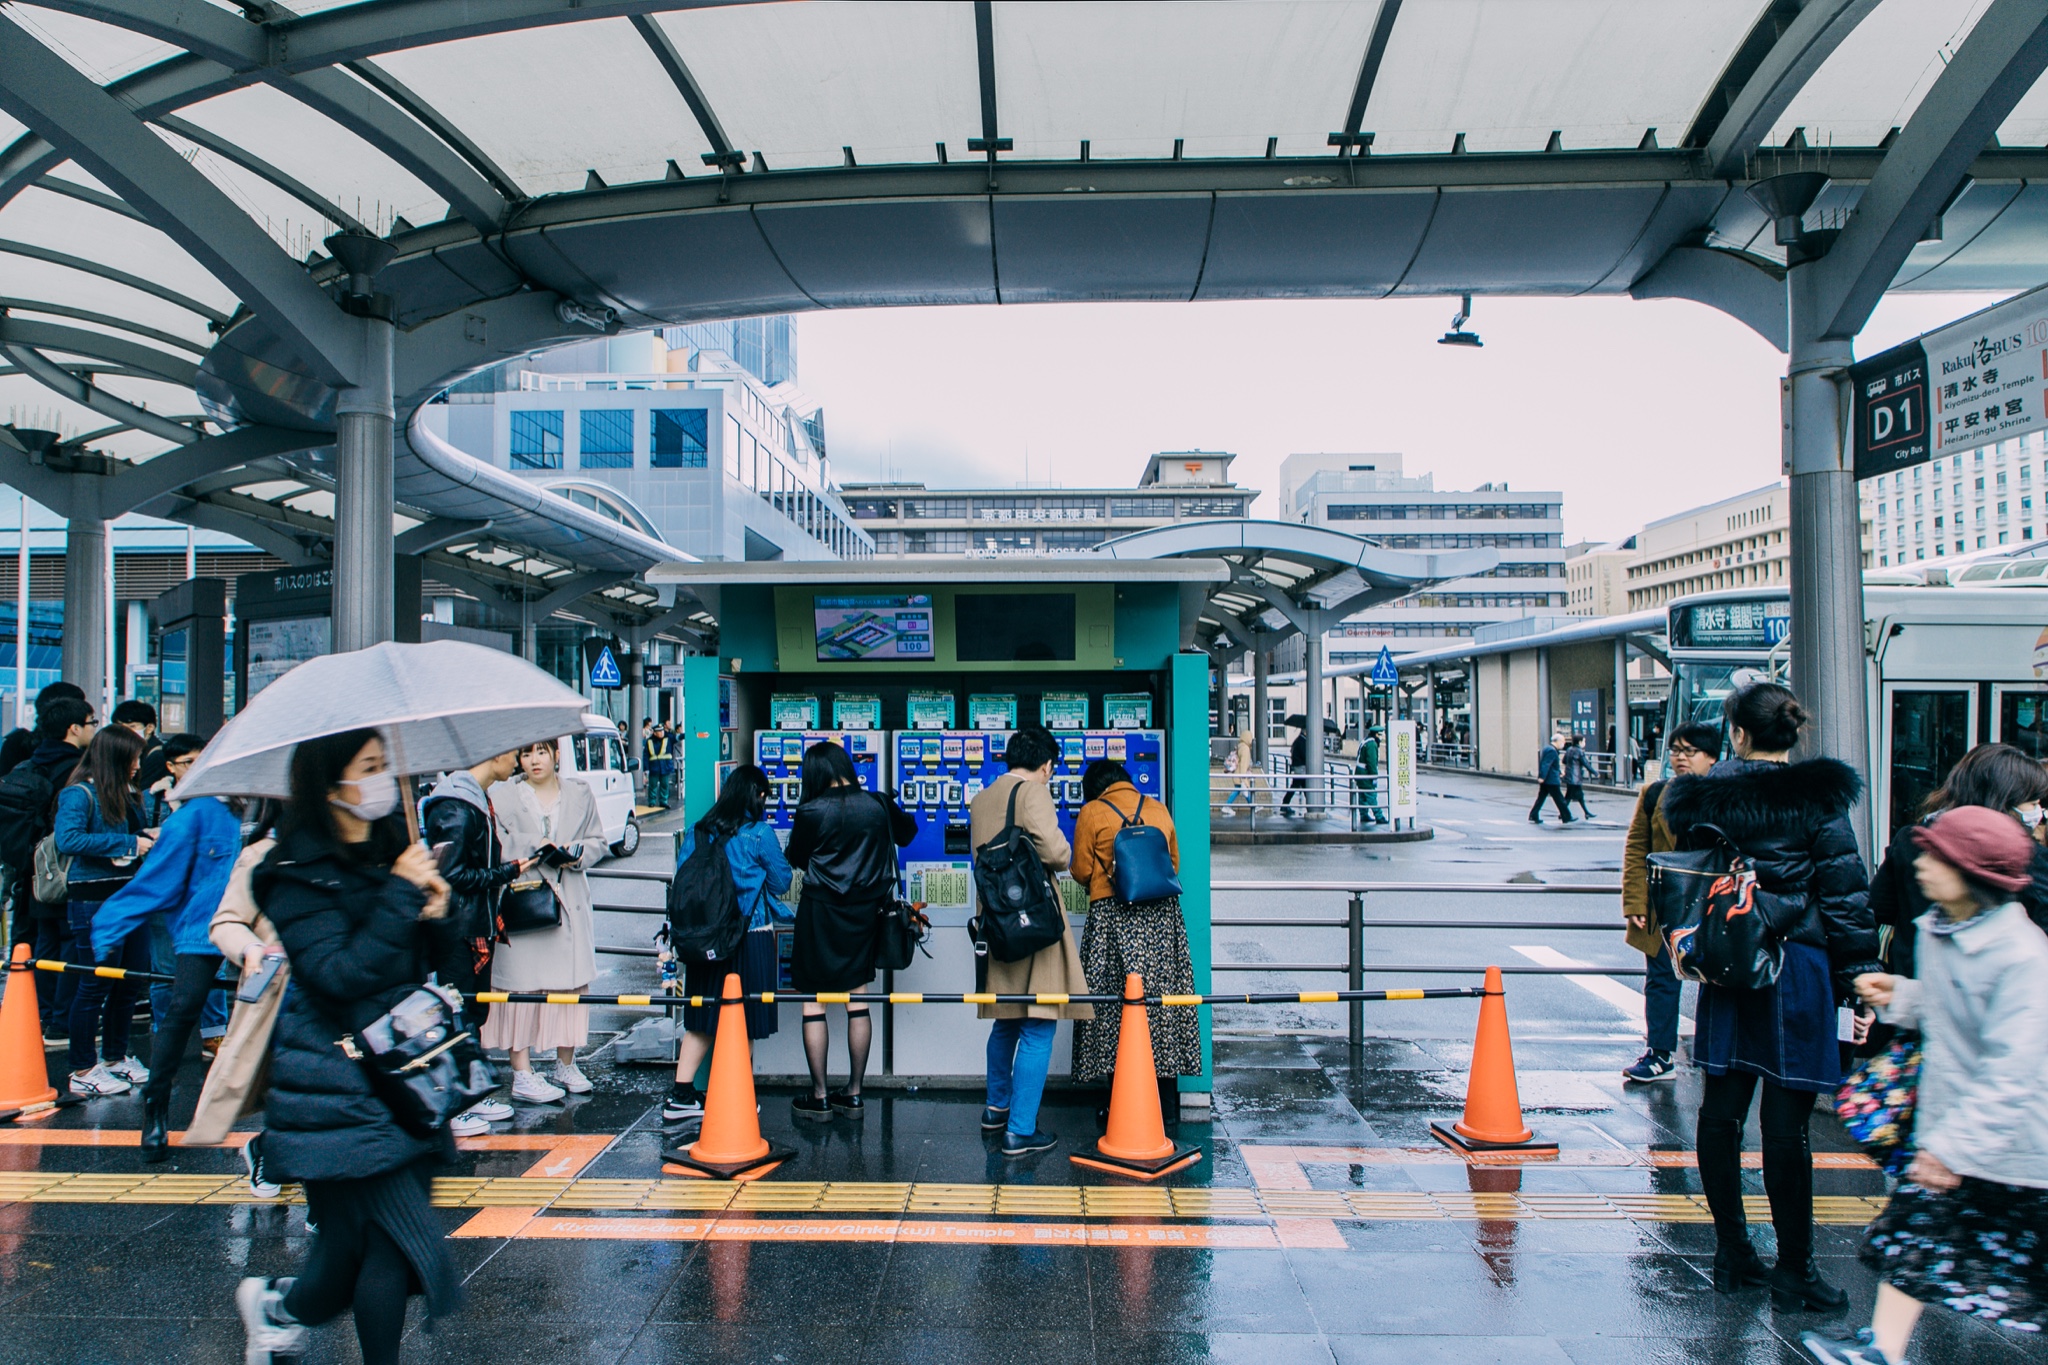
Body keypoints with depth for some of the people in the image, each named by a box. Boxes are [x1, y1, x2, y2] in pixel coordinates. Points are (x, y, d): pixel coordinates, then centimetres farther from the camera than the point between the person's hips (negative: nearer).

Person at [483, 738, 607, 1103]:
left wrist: (577, 853, -9)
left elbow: (597, 842, 11)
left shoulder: (580, 794, 11)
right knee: (521, 985, -3)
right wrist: (533, 845, -16)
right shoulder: (502, 797, 2)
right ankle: (522, 1075, 3)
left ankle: (566, 1064, 20)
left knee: (572, 983, 6)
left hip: (570, 904, 3)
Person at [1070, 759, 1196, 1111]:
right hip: (1162, 914, 4)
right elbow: (1174, 863, 17)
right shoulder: (1158, 809, 11)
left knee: (1116, 1002, 1)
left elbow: (1082, 871, 1)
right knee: (1162, 996, 9)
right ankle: (1165, 1097, 15)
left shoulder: (1091, 813, 0)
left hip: (1113, 916, -4)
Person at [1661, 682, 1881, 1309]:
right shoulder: (1816, 799, -8)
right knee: (1785, 1124, 2)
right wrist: (1859, 975, -2)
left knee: (1720, 1111, 11)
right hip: (1797, 966, -3)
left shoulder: (1703, 798, 1)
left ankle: (1732, 1251, 23)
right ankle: (1793, 1269, 13)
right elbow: (1845, 892, -7)